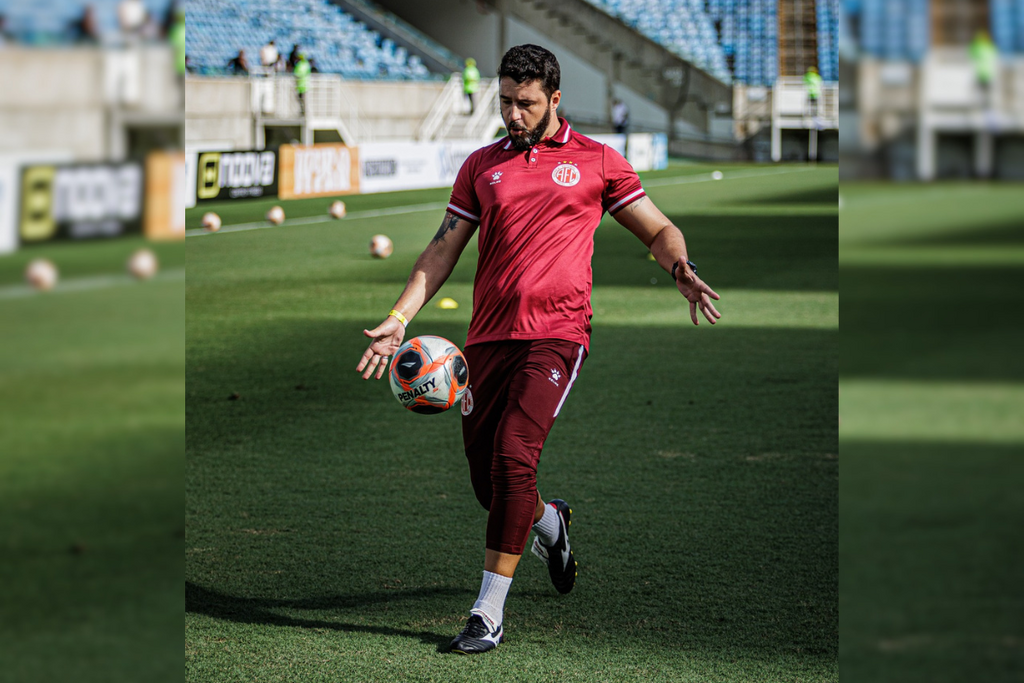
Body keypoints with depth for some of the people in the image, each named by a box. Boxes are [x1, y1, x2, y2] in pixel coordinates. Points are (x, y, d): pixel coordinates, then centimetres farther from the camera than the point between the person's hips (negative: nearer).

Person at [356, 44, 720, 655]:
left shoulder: (597, 161, 8)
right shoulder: (481, 166, 15)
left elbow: (659, 230, 13)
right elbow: (443, 251, 14)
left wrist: (680, 270, -10)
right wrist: (399, 318, 2)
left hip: (556, 334, -4)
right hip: (488, 336, 4)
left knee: (513, 456, -21)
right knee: (488, 481, 5)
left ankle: (489, 613, -16)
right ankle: (550, 521, 42)